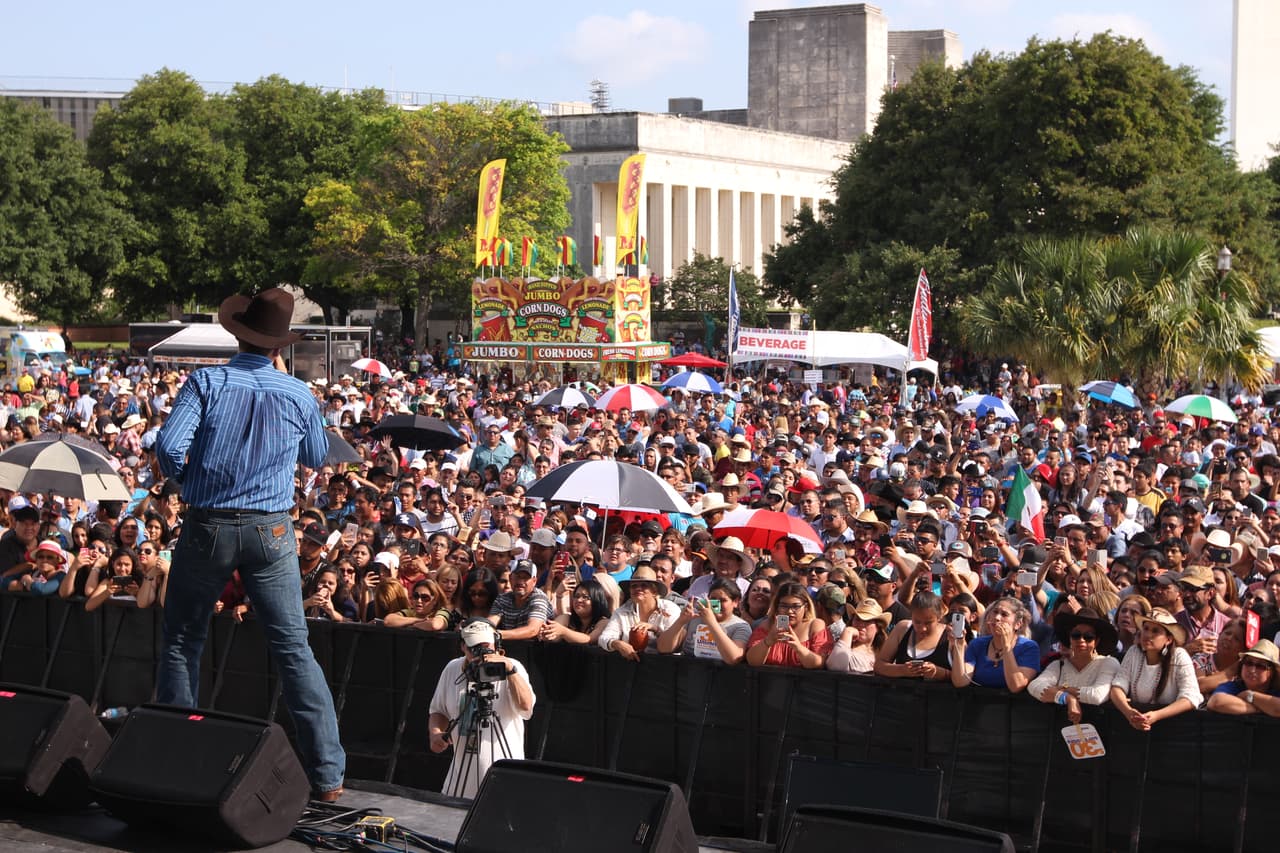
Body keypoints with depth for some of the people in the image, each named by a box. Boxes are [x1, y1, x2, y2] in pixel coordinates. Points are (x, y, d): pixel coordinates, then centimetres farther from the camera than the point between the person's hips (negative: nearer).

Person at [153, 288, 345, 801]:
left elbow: (168, 446, -15)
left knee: (182, 641, 14)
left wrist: (185, 479, 8)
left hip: (207, 527, -1)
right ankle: (327, 774, -1)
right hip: (271, 531, 1)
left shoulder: (207, 382, -6)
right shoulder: (299, 394, 1)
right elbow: (317, 457, 18)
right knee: (293, 648, 2)